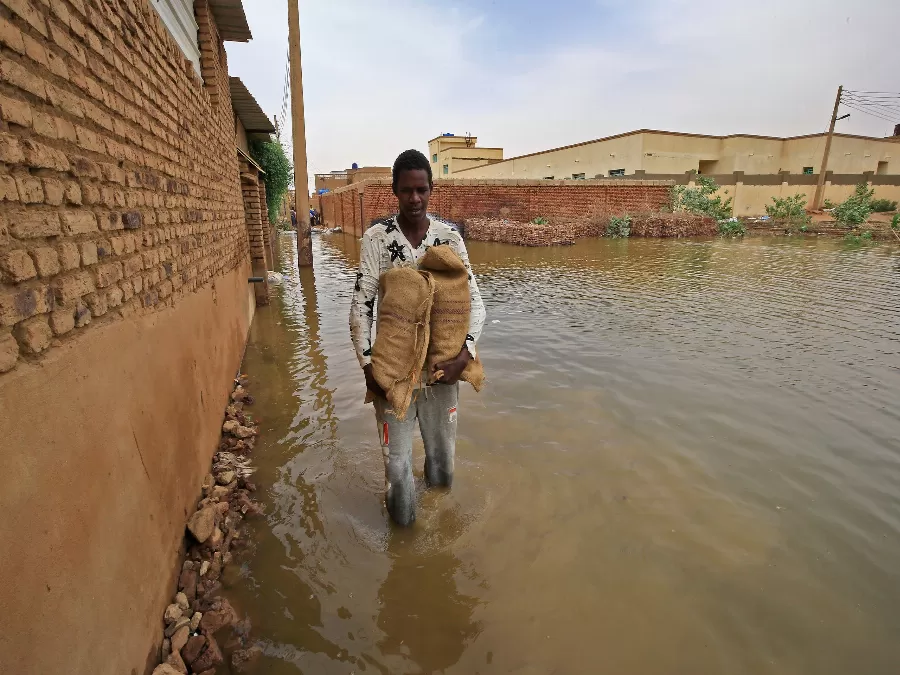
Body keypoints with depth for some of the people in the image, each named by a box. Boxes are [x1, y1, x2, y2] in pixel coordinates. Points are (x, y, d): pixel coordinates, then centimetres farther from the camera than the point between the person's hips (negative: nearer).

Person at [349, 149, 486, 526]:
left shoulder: (449, 237, -2)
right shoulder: (376, 238, -7)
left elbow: (474, 300, -4)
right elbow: (361, 305, -7)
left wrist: (466, 353, -18)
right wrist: (367, 364, -14)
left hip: (442, 365, 2)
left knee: (443, 459, 17)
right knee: (397, 460, 10)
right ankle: (402, 522, 39)